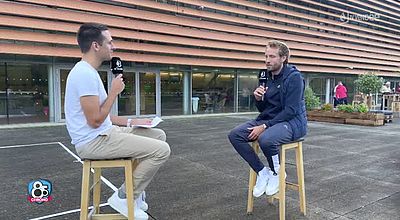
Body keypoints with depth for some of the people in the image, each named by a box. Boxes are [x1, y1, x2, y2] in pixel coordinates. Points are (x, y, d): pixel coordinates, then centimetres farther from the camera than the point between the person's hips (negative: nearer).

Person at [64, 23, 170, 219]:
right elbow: (95, 121, -22)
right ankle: (123, 197, 0)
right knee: (161, 150, -16)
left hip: (103, 134, 10)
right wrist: (114, 92, -11)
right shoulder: (85, 73, -20)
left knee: (159, 135, 13)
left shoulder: (88, 71, 14)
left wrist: (130, 122, 12)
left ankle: (135, 190, 18)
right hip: (93, 141, -10)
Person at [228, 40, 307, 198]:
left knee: (266, 139, -38)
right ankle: (262, 172, -2)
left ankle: (276, 172, -5)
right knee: (234, 135, -13)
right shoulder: (267, 77, 10)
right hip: (268, 119, 7)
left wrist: (265, 126, -24)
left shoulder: (294, 77, -12)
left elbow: (291, 110, -19)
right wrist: (258, 99, -9)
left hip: (292, 121, -7)